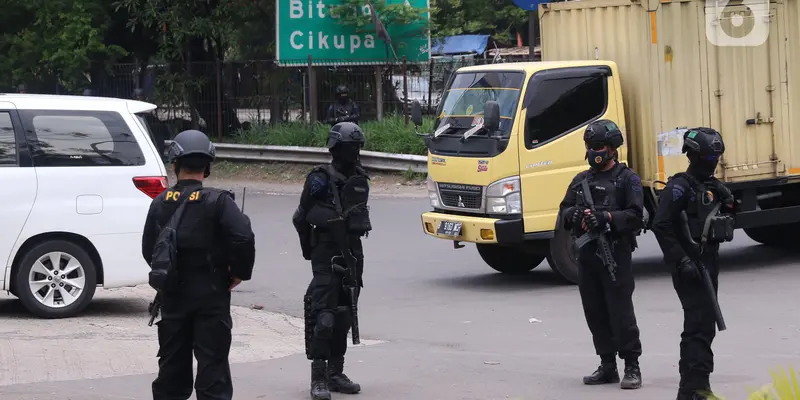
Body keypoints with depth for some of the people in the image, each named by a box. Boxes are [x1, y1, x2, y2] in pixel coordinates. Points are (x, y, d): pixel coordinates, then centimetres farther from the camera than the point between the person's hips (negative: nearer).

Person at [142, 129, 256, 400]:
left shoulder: (160, 203, 1)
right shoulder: (217, 202, -13)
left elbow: (148, 249, 5)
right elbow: (244, 238, -23)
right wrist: (240, 273, -8)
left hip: (172, 295, 4)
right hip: (211, 294, -4)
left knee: (172, 363, 14)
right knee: (212, 364, 0)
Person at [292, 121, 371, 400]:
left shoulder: (360, 180, 10)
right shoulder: (320, 179, -9)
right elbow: (301, 217, -3)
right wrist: (310, 247, 5)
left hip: (353, 253, 7)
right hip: (326, 254, -7)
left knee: (344, 315, 11)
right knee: (323, 316, -12)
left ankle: (336, 374, 19)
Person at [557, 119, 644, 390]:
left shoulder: (627, 179, -1)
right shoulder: (581, 180, 17)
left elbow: (635, 216, -11)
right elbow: (564, 210, 15)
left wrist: (606, 217, -23)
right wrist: (573, 214, -8)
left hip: (616, 254, -6)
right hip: (587, 255, 6)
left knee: (621, 312, -7)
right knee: (595, 313, 7)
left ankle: (632, 368, -2)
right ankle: (607, 367, 15)